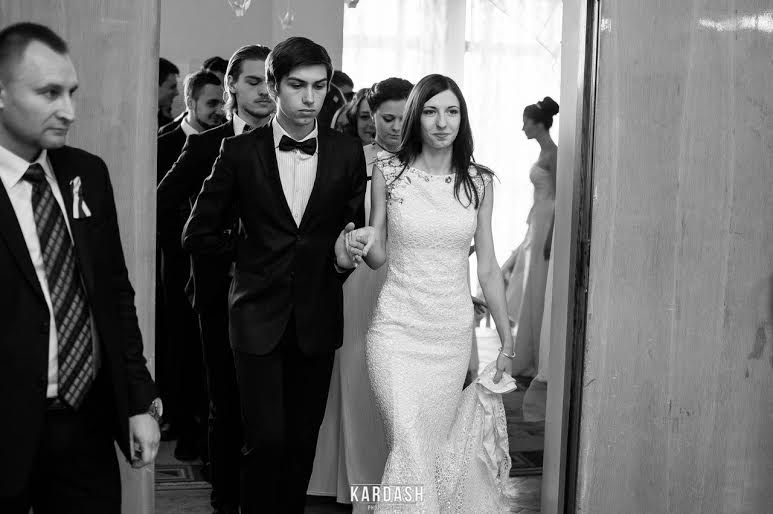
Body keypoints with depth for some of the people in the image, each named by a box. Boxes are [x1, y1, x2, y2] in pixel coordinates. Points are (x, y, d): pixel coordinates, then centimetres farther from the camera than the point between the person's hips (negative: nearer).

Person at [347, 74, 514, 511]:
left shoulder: (479, 181, 2)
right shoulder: (388, 173, -1)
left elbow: (488, 267, 6)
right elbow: (379, 258, 6)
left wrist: (507, 340, 7)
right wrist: (363, 245, -17)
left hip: (454, 335, 2)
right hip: (398, 331, -2)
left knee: (444, 450, 9)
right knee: (411, 452, -10)